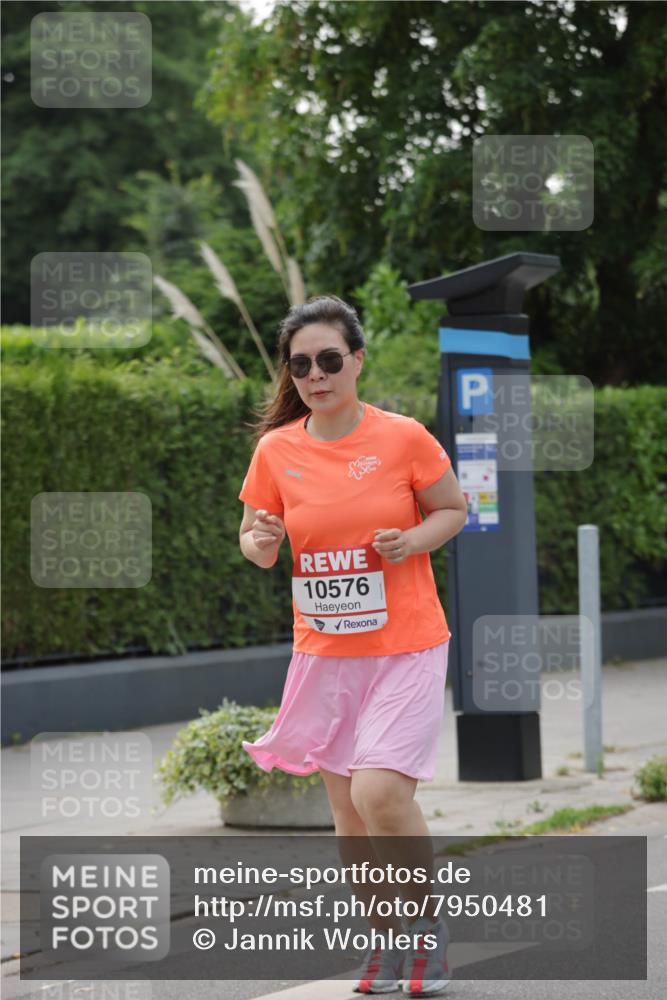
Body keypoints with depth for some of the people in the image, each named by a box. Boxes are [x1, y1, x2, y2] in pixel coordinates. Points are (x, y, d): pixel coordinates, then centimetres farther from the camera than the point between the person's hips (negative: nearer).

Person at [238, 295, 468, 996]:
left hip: (405, 648, -4)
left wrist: (411, 541, -15)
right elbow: (257, 545, 9)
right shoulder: (275, 451, -1)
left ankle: (428, 923, 5)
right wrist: (259, 542, -15)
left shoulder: (403, 438, -9)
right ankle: (386, 937, 26)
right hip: (324, 652, 4)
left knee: (379, 791, -18)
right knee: (347, 809, 7)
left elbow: (454, 508, 5)